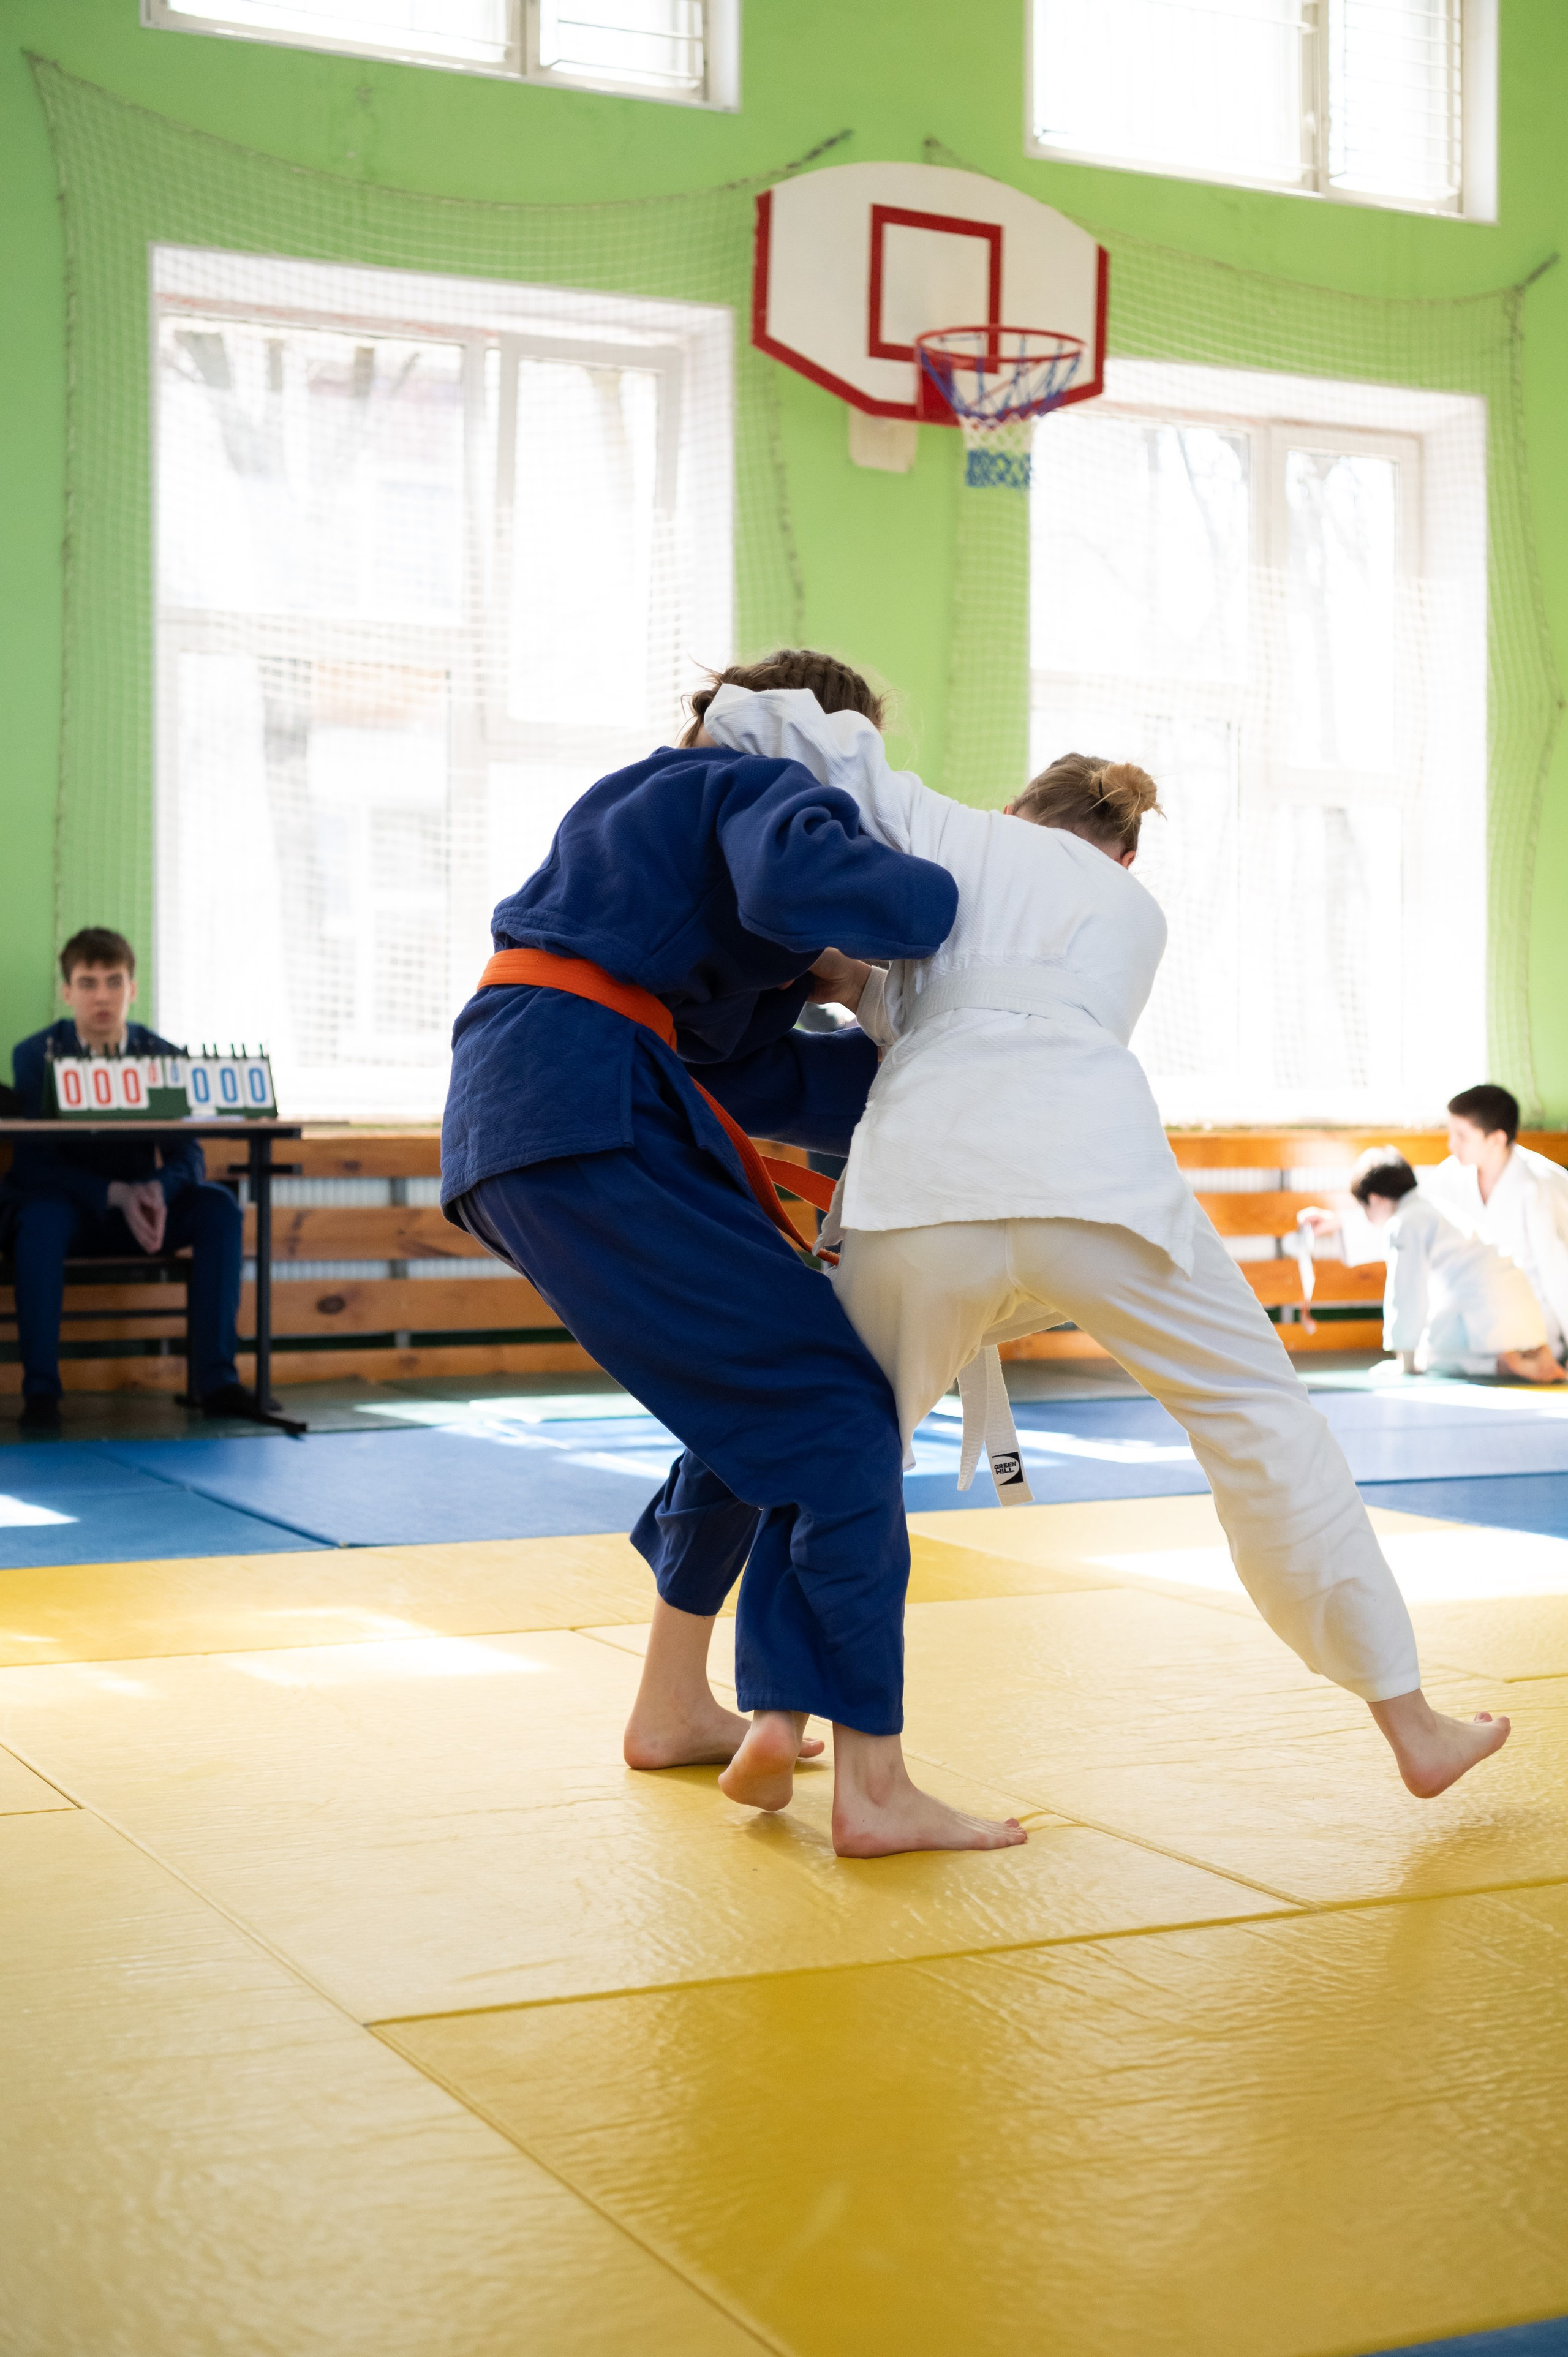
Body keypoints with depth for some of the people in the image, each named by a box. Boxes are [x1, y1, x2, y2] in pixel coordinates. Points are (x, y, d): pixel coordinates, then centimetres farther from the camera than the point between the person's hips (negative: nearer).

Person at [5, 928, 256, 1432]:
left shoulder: (163, 1056, 1)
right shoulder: (34, 1055, -5)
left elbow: (188, 1158, -5)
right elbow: (34, 1163, -14)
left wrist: (157, 1190, -31)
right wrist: (114, 1195, -31)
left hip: (139, 1206, 3)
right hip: (63, 1205, -3)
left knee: (219, 1208, -24)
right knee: (42, 1216, -37)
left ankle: (214, 1376, -24)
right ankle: (40, 1388, -33)